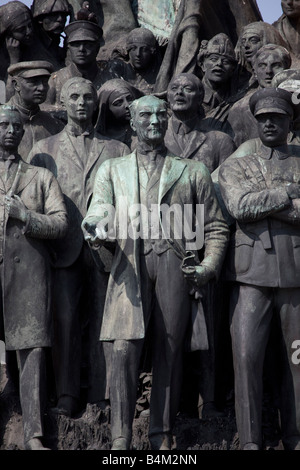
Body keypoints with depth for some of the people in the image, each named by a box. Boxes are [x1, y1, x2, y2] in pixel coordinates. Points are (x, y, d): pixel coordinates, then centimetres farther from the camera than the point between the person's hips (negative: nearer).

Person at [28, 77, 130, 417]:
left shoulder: (117, 150, 15)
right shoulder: (44, 149, 16)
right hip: (64, 249, 0)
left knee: (103, 322, -1)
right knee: (65, 321, -5)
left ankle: (103, 396, 6)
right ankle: (67, 397, 1)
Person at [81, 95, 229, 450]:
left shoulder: (192, 173, 20)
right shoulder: (112, 170, 20)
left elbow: (215, 228, 19)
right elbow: (98, 211, 5)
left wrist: (208, 267, 2)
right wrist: (95, 229, -20)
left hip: (175, 265, 1)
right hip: (129, 266, -1)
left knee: (168, 353, -1)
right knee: (123, 350, -13)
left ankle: (162, 437, 6)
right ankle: (120, 440, -11)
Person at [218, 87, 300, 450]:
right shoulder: (234, 169, 13)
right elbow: (240, 206, -8)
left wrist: (262, 203, -9)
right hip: (251, 274, -1)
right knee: (247, 357, -6)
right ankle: (250, 441, 0)